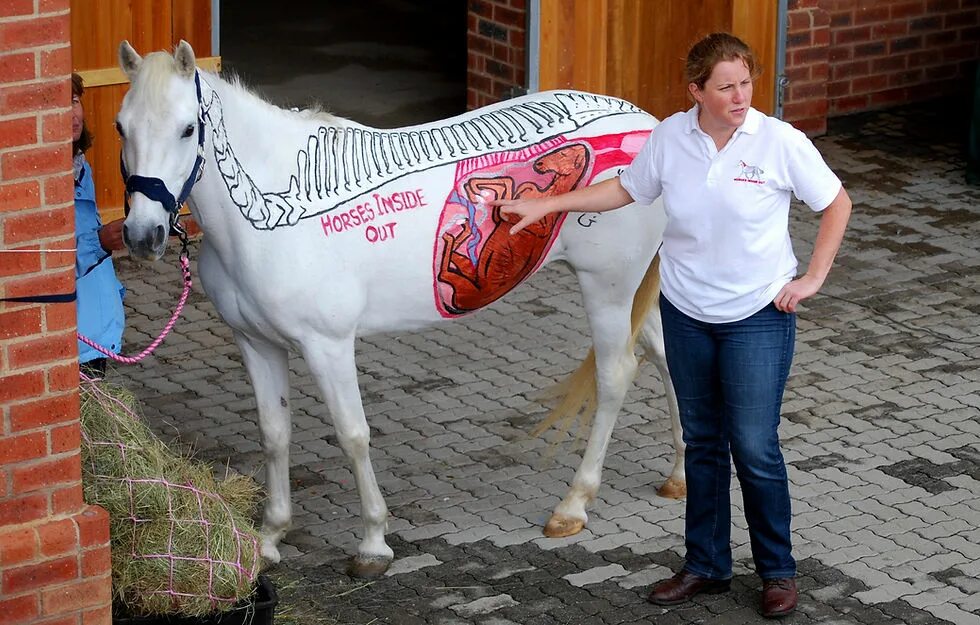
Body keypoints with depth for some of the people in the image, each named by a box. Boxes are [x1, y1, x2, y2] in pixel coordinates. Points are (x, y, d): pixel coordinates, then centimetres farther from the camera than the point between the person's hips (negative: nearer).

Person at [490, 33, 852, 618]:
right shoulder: (670, 137, -5)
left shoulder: (781, 142, -15)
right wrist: (546, 205, 9)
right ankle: (707, 565, 27)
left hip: (758, 317, -4)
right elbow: (626, 190, 12)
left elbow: (838, 204, -3)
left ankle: (778, 570, 16)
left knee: (755, 448, -2)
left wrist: (813, 278, -6)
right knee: (703, 442, 14)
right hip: (686, 314, 4)